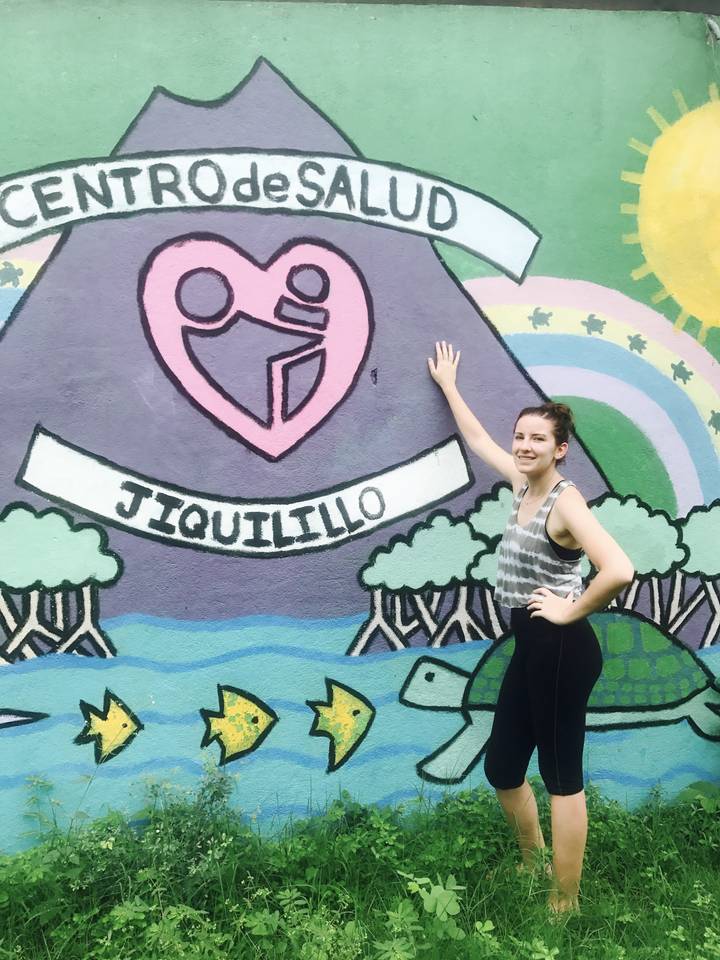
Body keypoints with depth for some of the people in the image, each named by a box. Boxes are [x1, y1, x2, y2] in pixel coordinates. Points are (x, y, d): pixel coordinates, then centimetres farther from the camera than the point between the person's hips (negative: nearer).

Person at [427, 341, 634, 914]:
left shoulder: (565, 502, -17)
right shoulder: (524, 483, 7)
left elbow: (619, 570, -32)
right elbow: (478, 440, 24)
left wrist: (572, 611, -19)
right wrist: (448, 386, 33)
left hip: (561, 650, -9)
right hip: (530, 647, 9)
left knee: (561, 776, 4)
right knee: (502, 769, 19)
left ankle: (565, 904, 20)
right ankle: (532, 863, 42)